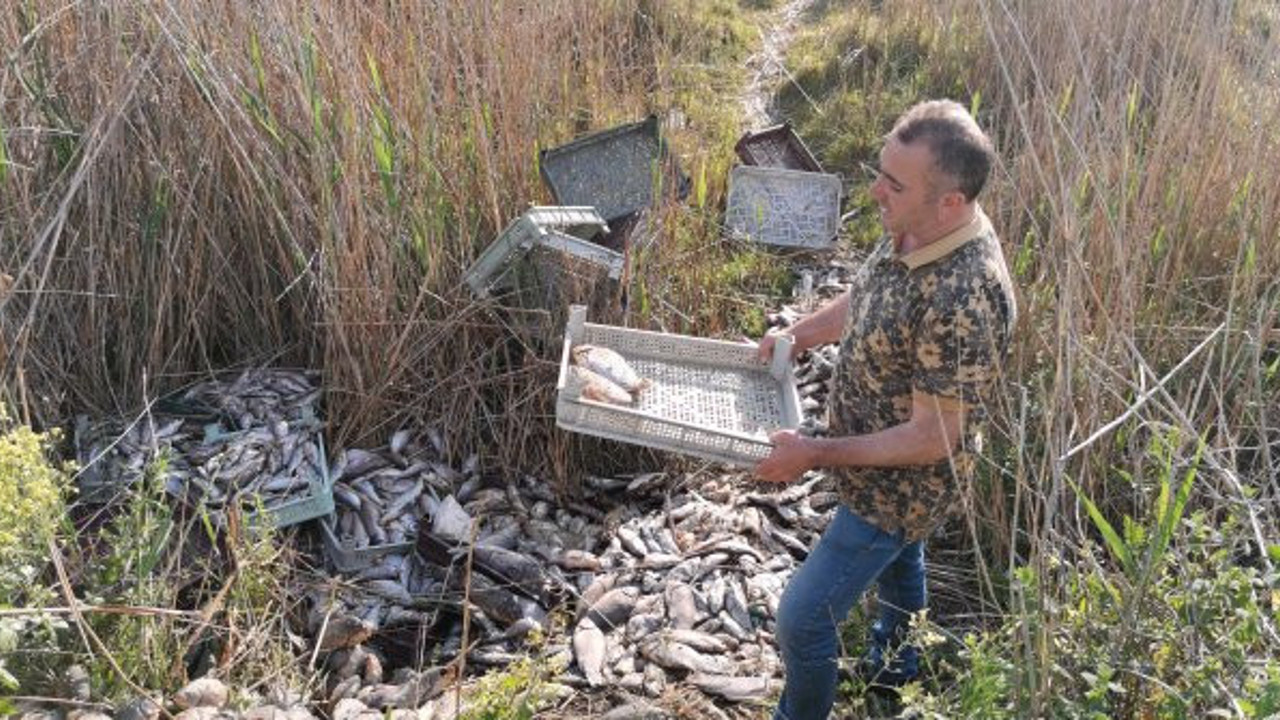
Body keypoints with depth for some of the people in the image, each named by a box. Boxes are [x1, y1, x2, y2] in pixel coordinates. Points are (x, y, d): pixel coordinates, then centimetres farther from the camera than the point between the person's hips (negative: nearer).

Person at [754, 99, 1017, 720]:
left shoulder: (962, 302, -38)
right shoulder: (915, 231, -12)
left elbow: (933, 438, -30)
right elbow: (865, 301, 9)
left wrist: (815, 454, -25)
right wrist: (797, 335, -1)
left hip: (901, 486, -9)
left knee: (802, 618, 3)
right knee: (898, 563, 33)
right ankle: (897, 663, 62)